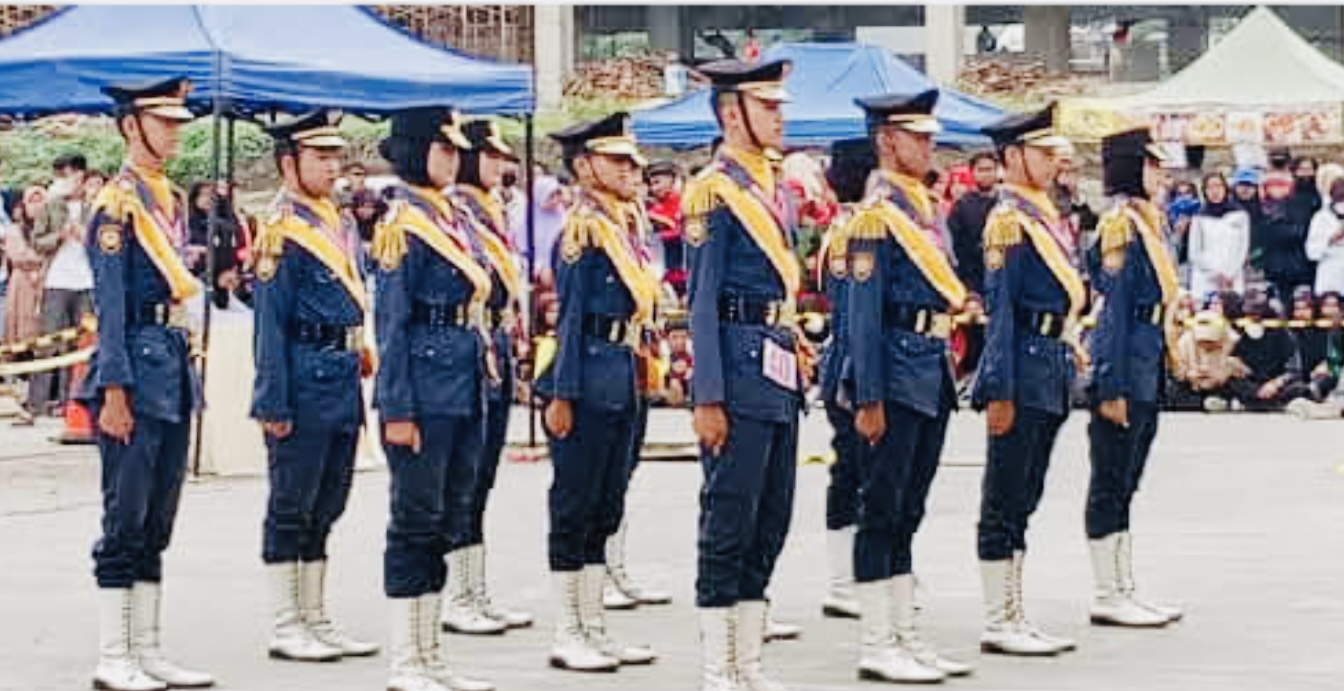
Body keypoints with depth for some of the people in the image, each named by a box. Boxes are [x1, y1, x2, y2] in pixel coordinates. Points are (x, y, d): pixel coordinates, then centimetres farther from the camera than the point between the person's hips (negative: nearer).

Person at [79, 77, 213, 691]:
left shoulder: (171, 199, 15)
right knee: (125, 521, -4)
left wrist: (184, 373, 18)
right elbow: (111, 302, -14)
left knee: (156, 523, 12)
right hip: (138, 366, -9)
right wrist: (114, 391, -18)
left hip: (173, 367, 9)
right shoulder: (118, 202, -11)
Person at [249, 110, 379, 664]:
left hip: (342, 381, 8)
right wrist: (274, 403, -17)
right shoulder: (280, 230, -11)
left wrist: (360, 358, 17)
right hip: (305, 383, -8)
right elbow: (269, 323, -14)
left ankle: (316, 619, 21)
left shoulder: (340, 224, 14)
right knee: (291, 508, -1)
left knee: (325, 508, 13)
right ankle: (285, 627, 6)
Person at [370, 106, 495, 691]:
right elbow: (392, 323, -13)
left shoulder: (451, 217, 15)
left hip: (463, 394, 9)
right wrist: (397, 411, -17)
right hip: (426, 394, -9)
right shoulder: (402, 222, -10)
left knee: (449, 521, 11)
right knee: (416, 521, -3)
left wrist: (481, 383, 18)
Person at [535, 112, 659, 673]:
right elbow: (568, 315, -15)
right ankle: (567, 637, 4)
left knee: (604, 510, 12)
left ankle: (594, 628, 19)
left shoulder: (623, 224, 15)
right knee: (574, 509, -2)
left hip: (620, 385, 9)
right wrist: (562, 395, -17)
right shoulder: (582, 227, -11)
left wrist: (632, 381, 17)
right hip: (589, 381, -9)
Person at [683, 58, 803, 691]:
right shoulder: (713, 192, -10)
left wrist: (798, 352, 17)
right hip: (741, 373, -9)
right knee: (729, 522, -4)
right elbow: (702, 302, -13)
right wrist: (708, 400, -16)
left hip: (781, 376, 9)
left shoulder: (773, 188, 15)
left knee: (771, 521, 11)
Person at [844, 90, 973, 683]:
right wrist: (868, 399, -18)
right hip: (899, 377, -9)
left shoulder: (924, 207, 16)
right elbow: (864, 312, -15)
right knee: (882, 510, -4)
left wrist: (945, 376, 19)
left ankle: (906, 635, 18)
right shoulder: (877, 215, -11)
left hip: (933, 378, 9)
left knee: (907, 513, 13)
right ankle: (876, 645, 0)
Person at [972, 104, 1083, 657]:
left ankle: (1014, 616, 18)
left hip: (1052, 371, 9)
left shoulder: (1045, 215, 16)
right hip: (1026, 371, -9)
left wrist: (1068, 360, 19)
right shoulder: (1009, 219, -12)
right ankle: (999, 623, 1)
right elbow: (1000, 308, -16)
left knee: (1023, 501, 13)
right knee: (1005, 502, -3)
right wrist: (1000, 392, -19)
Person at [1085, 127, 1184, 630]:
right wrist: (1112, 388, -20)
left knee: (1124, 483, 12)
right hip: (1127, 365, -10)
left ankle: (1123, 592, 18)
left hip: (1148, 368, 10)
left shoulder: (1149, 221, 16)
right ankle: (1107, 597, 1)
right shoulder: (1121, 224, -14)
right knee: (1110, 483, -3)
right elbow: (1114, 307, -18)